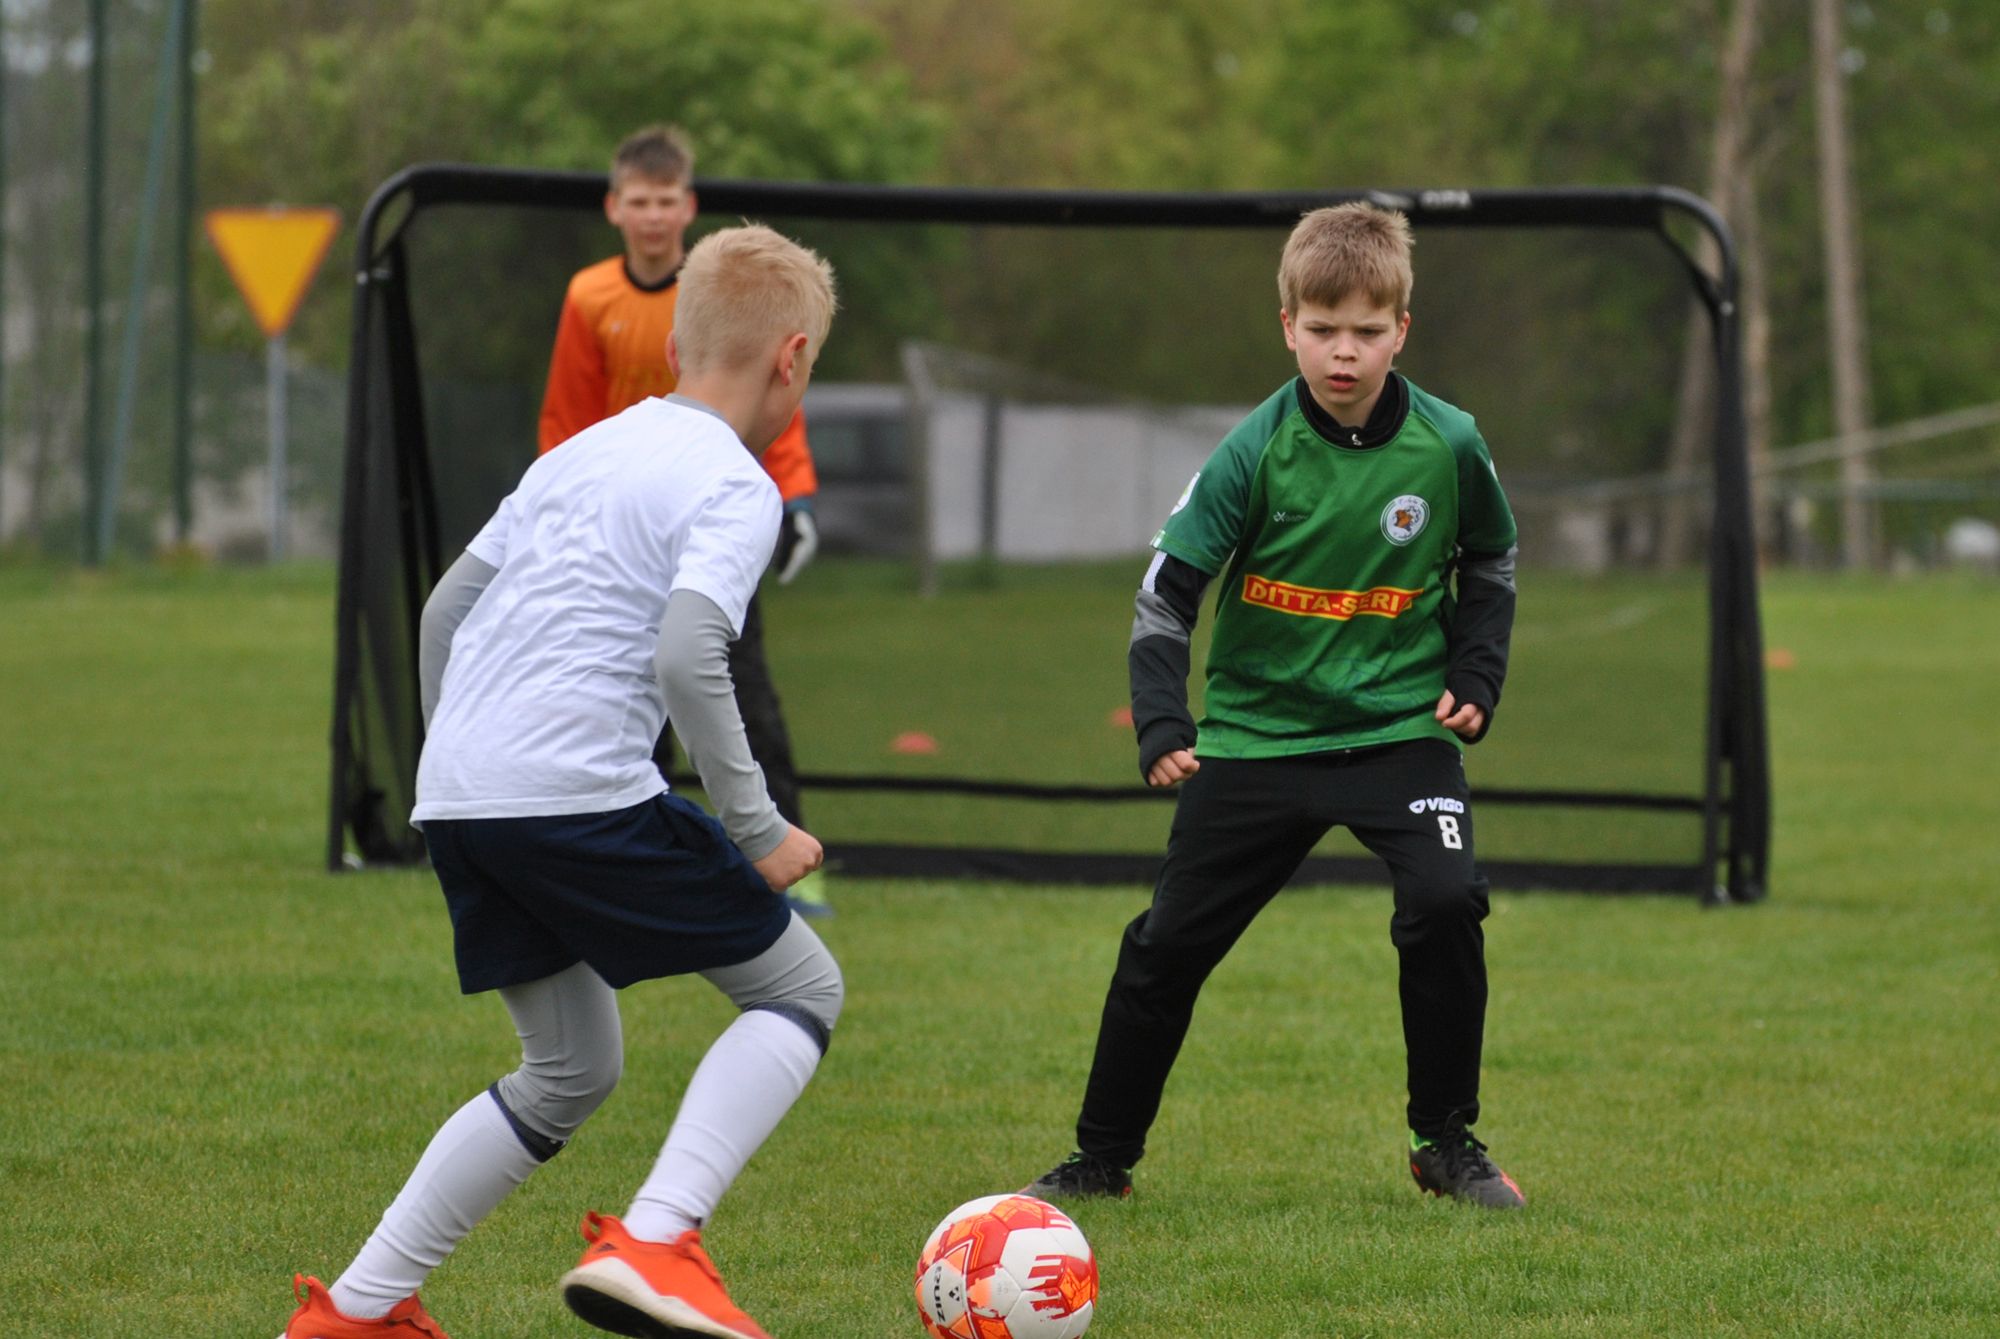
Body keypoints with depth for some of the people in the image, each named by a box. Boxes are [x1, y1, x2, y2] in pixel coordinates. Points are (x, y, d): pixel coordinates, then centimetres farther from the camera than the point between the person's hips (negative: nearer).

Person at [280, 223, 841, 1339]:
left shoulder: (581, 454, 21)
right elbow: (687, 660, -17)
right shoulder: (736, 489, -3)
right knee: (804, 989, 4)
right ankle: (656, 1239, -15)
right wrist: (758, 833, -9)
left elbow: (445, 611, 23)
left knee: (573, 1072, 21)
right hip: (585, 795, -8)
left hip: (457, 794, 8)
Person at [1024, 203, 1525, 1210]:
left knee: (1446, 904, -22)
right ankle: (1102, 1156, 21)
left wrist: (1475, 678, 2)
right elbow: (1166, 588, -9)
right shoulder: (1254, 454, -13)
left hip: (1401, 727, 0)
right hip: (1258, 732, 0)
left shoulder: (1449, 447, -7)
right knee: (1168, 944, 3)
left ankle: (1447, 1143, -3)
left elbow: (1490, 563, 13)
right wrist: (1161, 728, -19)